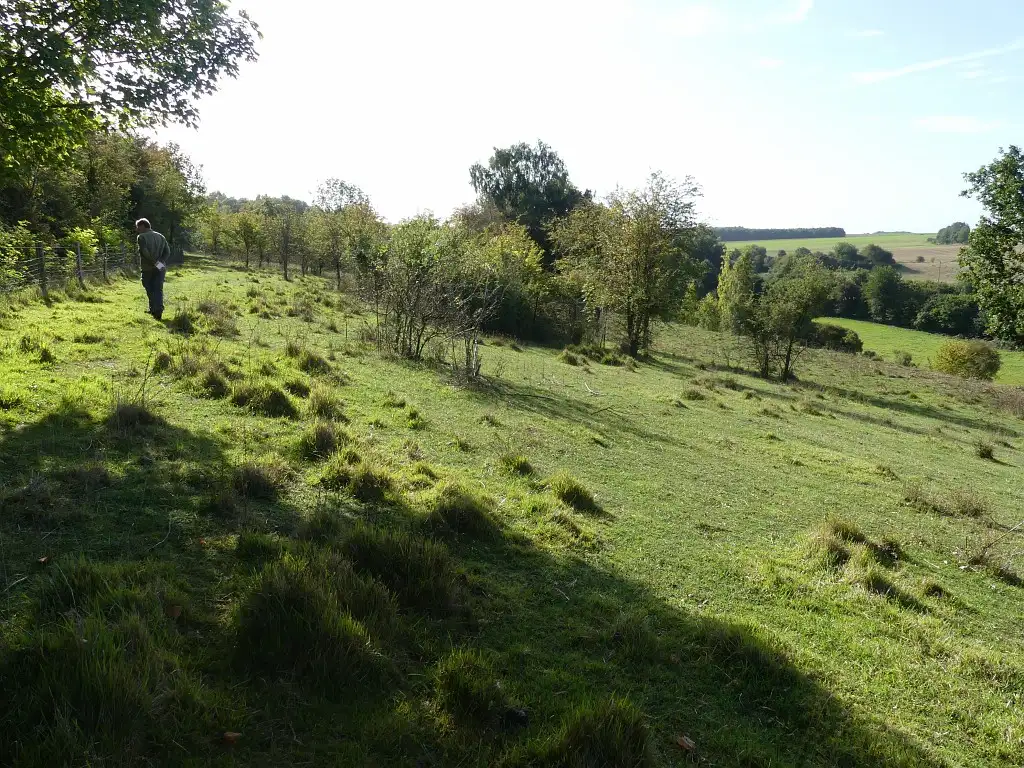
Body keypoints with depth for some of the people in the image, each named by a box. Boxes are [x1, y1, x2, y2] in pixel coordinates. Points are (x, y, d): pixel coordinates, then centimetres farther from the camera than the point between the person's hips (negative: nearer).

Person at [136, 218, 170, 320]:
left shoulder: (142, 237, -5)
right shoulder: (161, 236, 12)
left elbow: (145, 252, -19)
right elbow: (167, 251, 3)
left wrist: (155, 262, -15)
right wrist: (161, 262, -4)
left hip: (147, 268, -4)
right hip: (160, 269, 4)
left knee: (150, 290, 12)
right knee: (158, 289, 2)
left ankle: (153, 310, 16)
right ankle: (158, 311, -12)